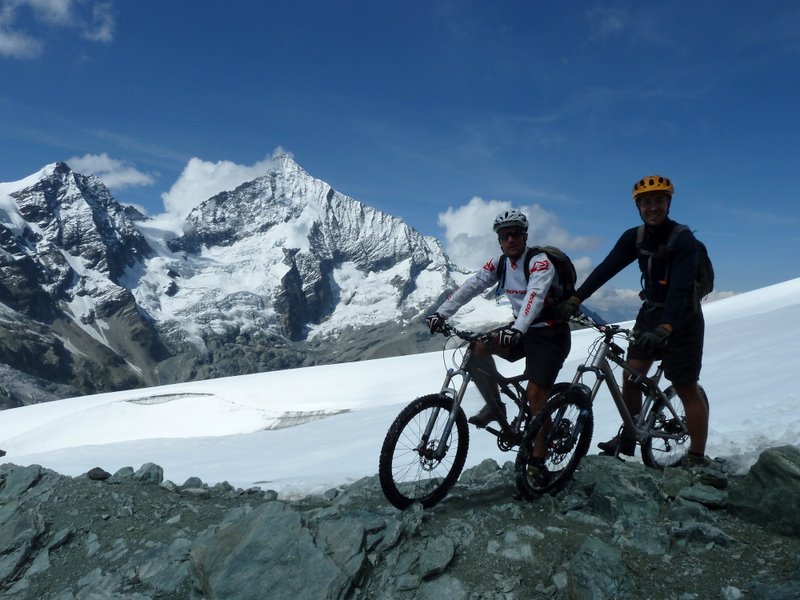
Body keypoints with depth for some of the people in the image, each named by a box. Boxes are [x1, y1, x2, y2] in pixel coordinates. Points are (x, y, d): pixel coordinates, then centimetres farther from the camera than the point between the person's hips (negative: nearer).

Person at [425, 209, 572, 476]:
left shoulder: (540, 262, -20)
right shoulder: (499, 263, 0)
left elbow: (535, 296, -37)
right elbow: (471, 286, -11)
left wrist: (517, 329, -54)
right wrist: (442, 313, -24)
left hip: (550, 334, -6)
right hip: (522, 330, 6)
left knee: (535, 396, -14)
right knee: (477, 346, -18)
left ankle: (537, 462, 2)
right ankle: (494, 406, 0)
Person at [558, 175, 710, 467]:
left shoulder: (683, 238, -19)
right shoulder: (634, 237, -2)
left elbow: (680, 288, -30)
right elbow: (606, 268, -10)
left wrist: (665, 328, -43)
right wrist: (576, 298, -21)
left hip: (682, 317, -5)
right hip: (651, 311, 5)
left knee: (686, 388, -1)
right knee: (631, 377, 1)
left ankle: (696, 458, 8)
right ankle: (627, 440, 17)